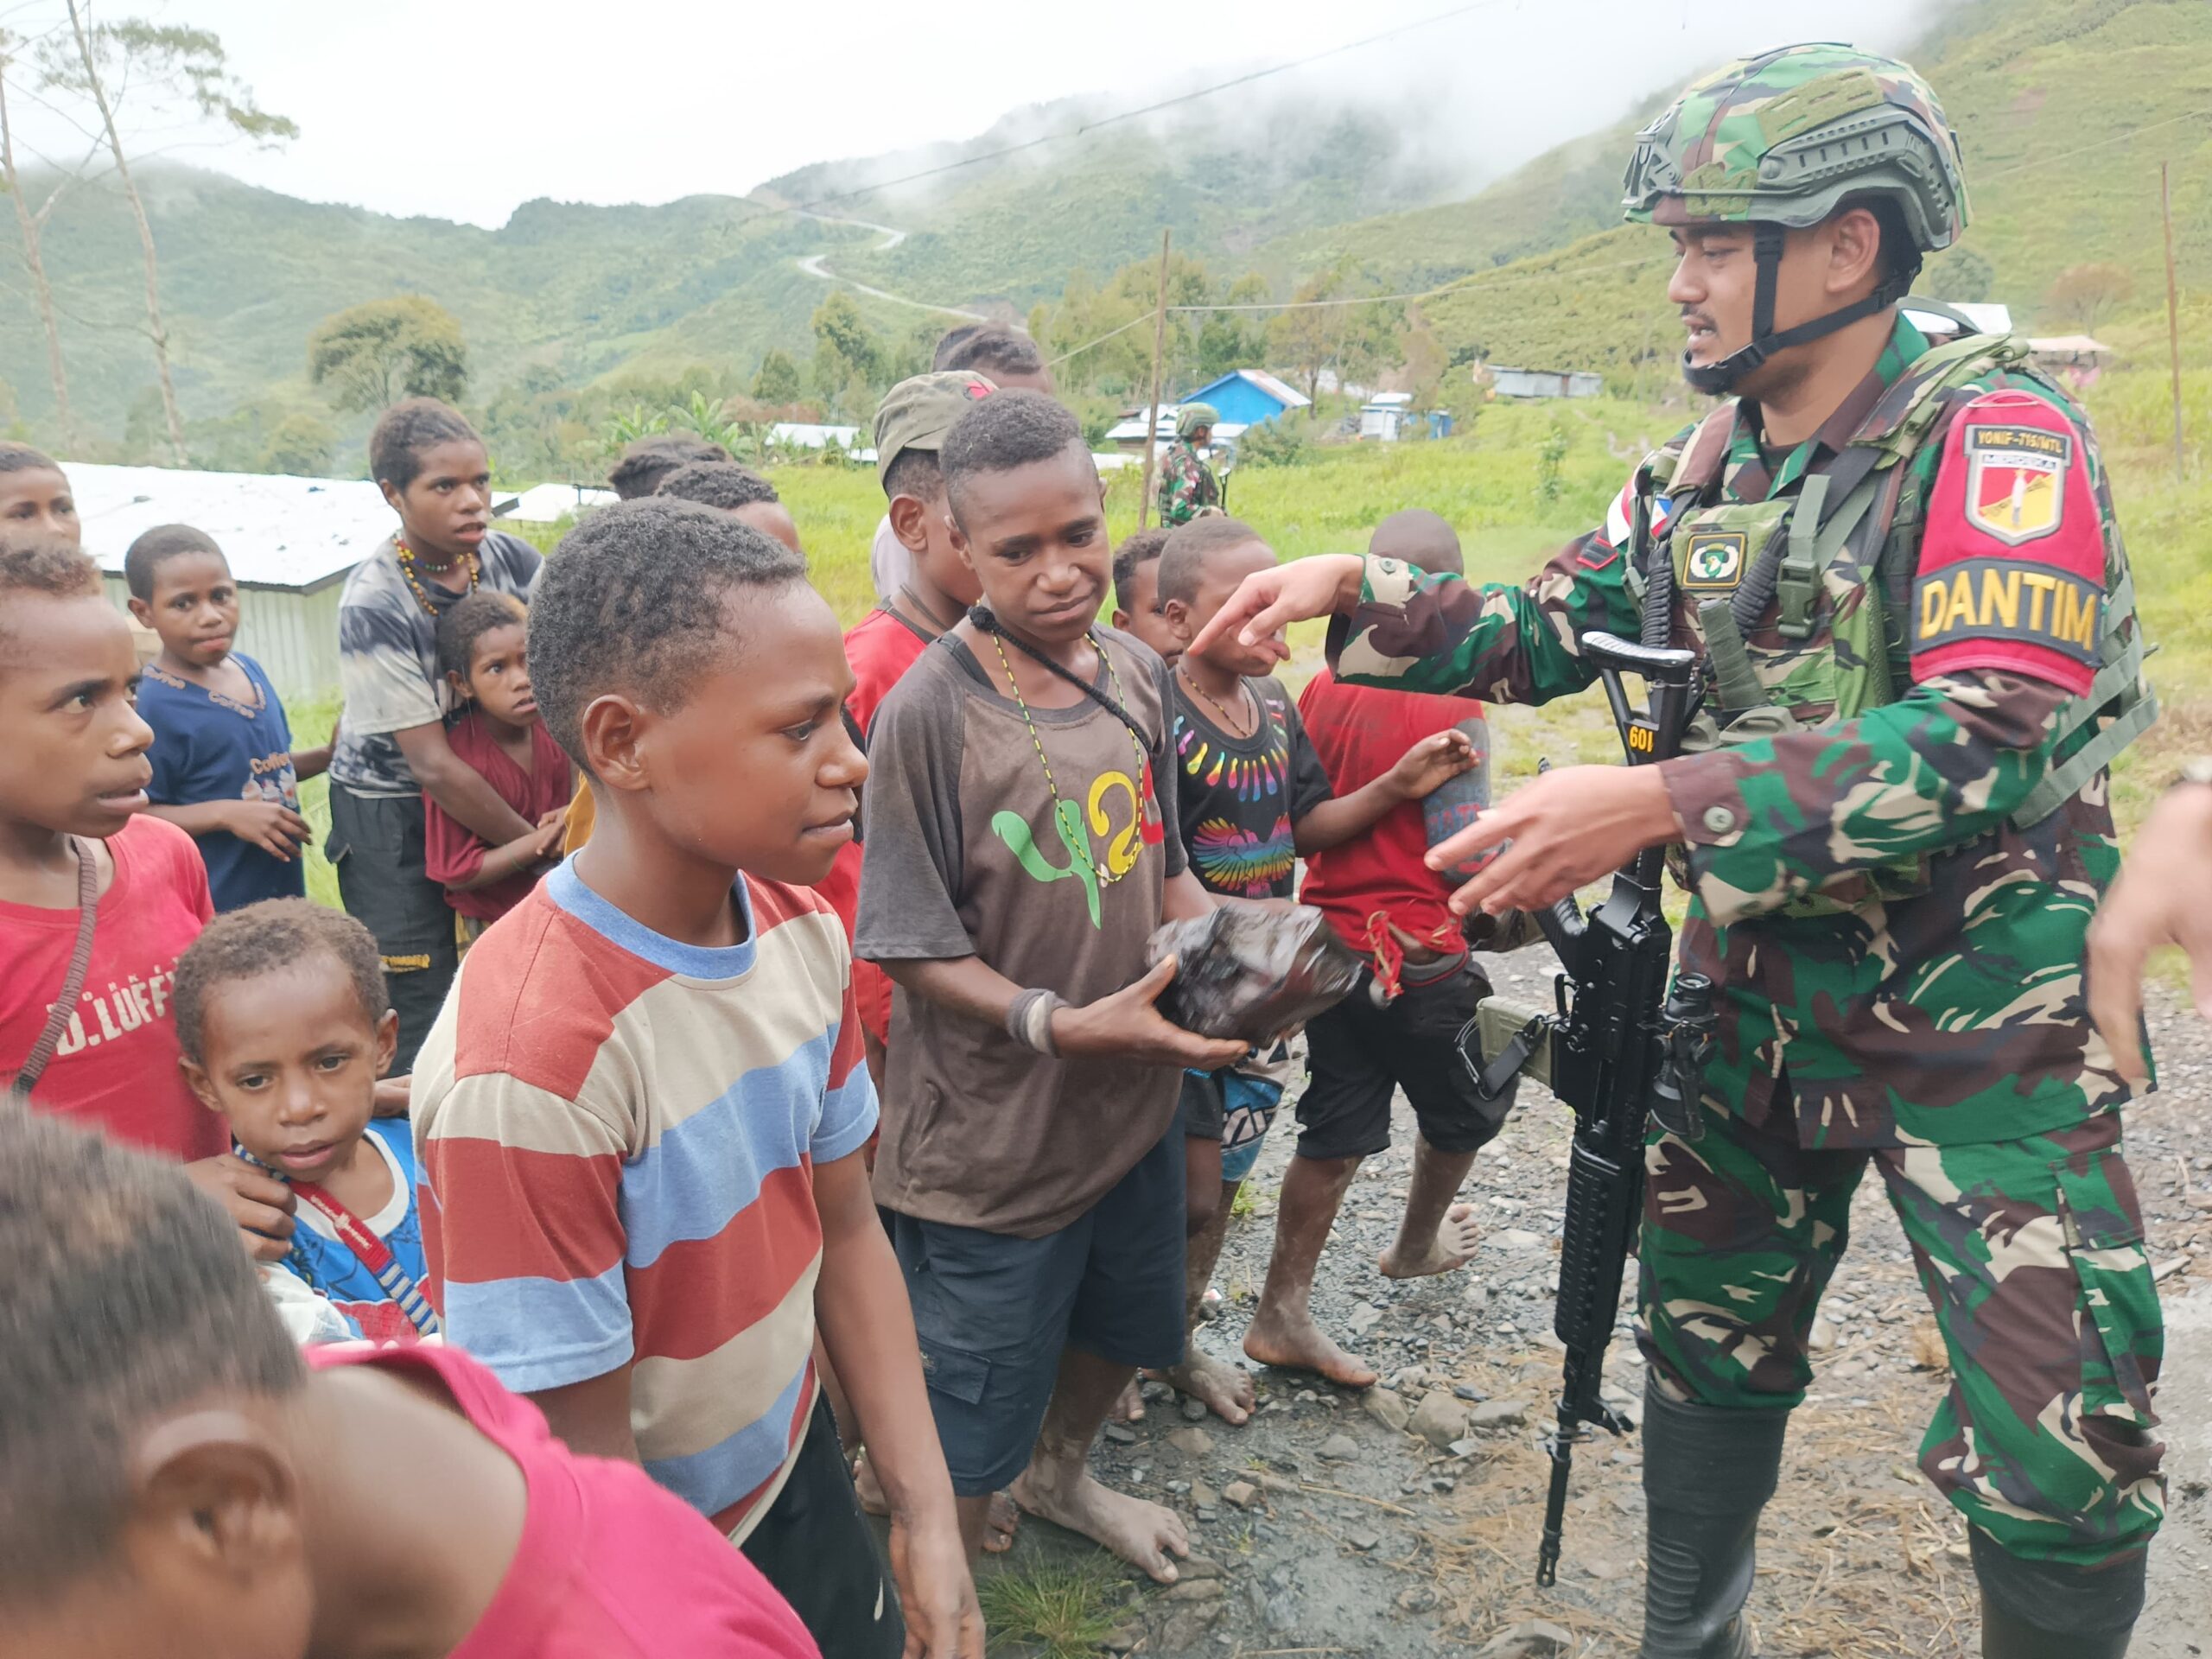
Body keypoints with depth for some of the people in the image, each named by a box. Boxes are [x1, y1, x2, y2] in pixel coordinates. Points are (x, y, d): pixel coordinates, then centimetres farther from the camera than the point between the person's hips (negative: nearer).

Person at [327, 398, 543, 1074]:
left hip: (487, 780, 5)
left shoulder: (509, 558, -8)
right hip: (392, 812, -4)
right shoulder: (373, 605, -22)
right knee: (420, 1003, -2)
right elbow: (432, 765, -22)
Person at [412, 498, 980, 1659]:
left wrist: (926, 1520, -3)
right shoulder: (529, 1062, -32)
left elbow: (844, 1229, 0)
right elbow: (585, 1459, -22)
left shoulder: (805, 933, -10)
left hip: (799, 1478, 6)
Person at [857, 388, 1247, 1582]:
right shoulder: (929, 710, -21)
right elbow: (914, 949, -18)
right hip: (989, 1139, -6)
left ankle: (1059, 1477, 62)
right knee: (963, 1437, 11)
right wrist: (1063, 1025, -29)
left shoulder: (1136, 673, -1)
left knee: (1116, 1328, 31)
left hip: (1135, 1106, 7)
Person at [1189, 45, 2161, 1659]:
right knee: (1707, 1345, 17)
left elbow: (1988, 740, -28)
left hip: (1981, 1017, -6)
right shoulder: (1715, 465, 4)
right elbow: (1548, 630, 9)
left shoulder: (1996, 440, -16)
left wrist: (1659, 804, -37)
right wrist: (1360, 589, -7)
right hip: (1760, 992, 6)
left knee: (2060, 1448, -1)